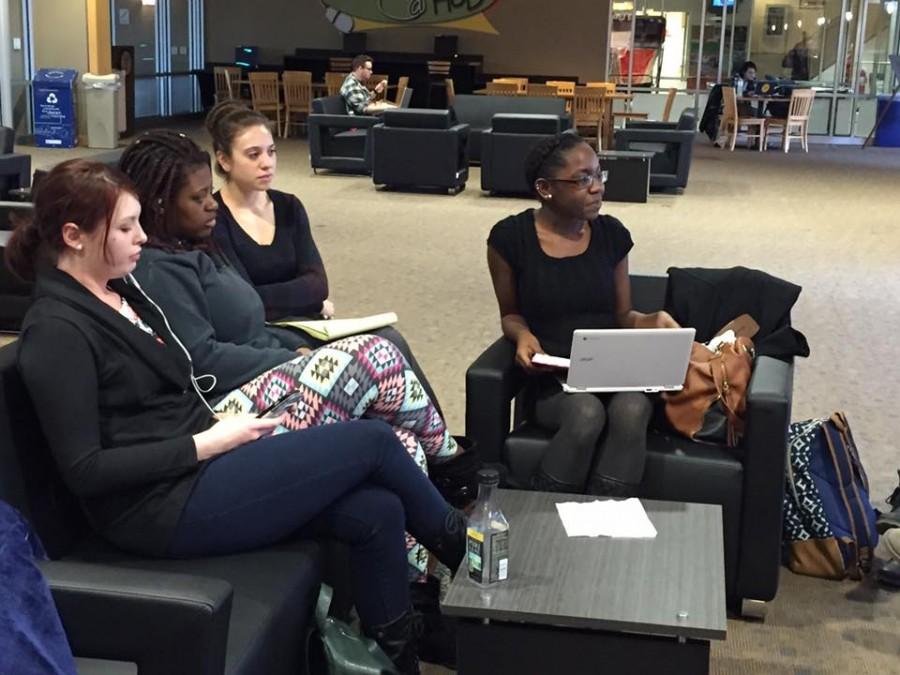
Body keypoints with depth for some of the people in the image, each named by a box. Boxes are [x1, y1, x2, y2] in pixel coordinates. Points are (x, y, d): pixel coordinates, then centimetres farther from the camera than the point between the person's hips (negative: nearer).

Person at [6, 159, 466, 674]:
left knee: (375, 511, -9)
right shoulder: (58, 331, -15)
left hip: (200, 464, 8)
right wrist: (207, 443, -16)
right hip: (164, 505, -8)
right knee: (371, 442, -11)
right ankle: (457, 544, 16)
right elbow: (84, 470, -18)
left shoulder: (121, 289, 11)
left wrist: (223, 427, 1)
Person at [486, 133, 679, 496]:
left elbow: (621, 315, 12)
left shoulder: (612, 234, 4)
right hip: (550, 379, -2)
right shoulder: (510, 238, -4)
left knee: (633, 409, -33)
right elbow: (511, 314, 9)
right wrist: (523, 335, -14)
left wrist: (652, 321, -10)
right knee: (586, 413, -35)